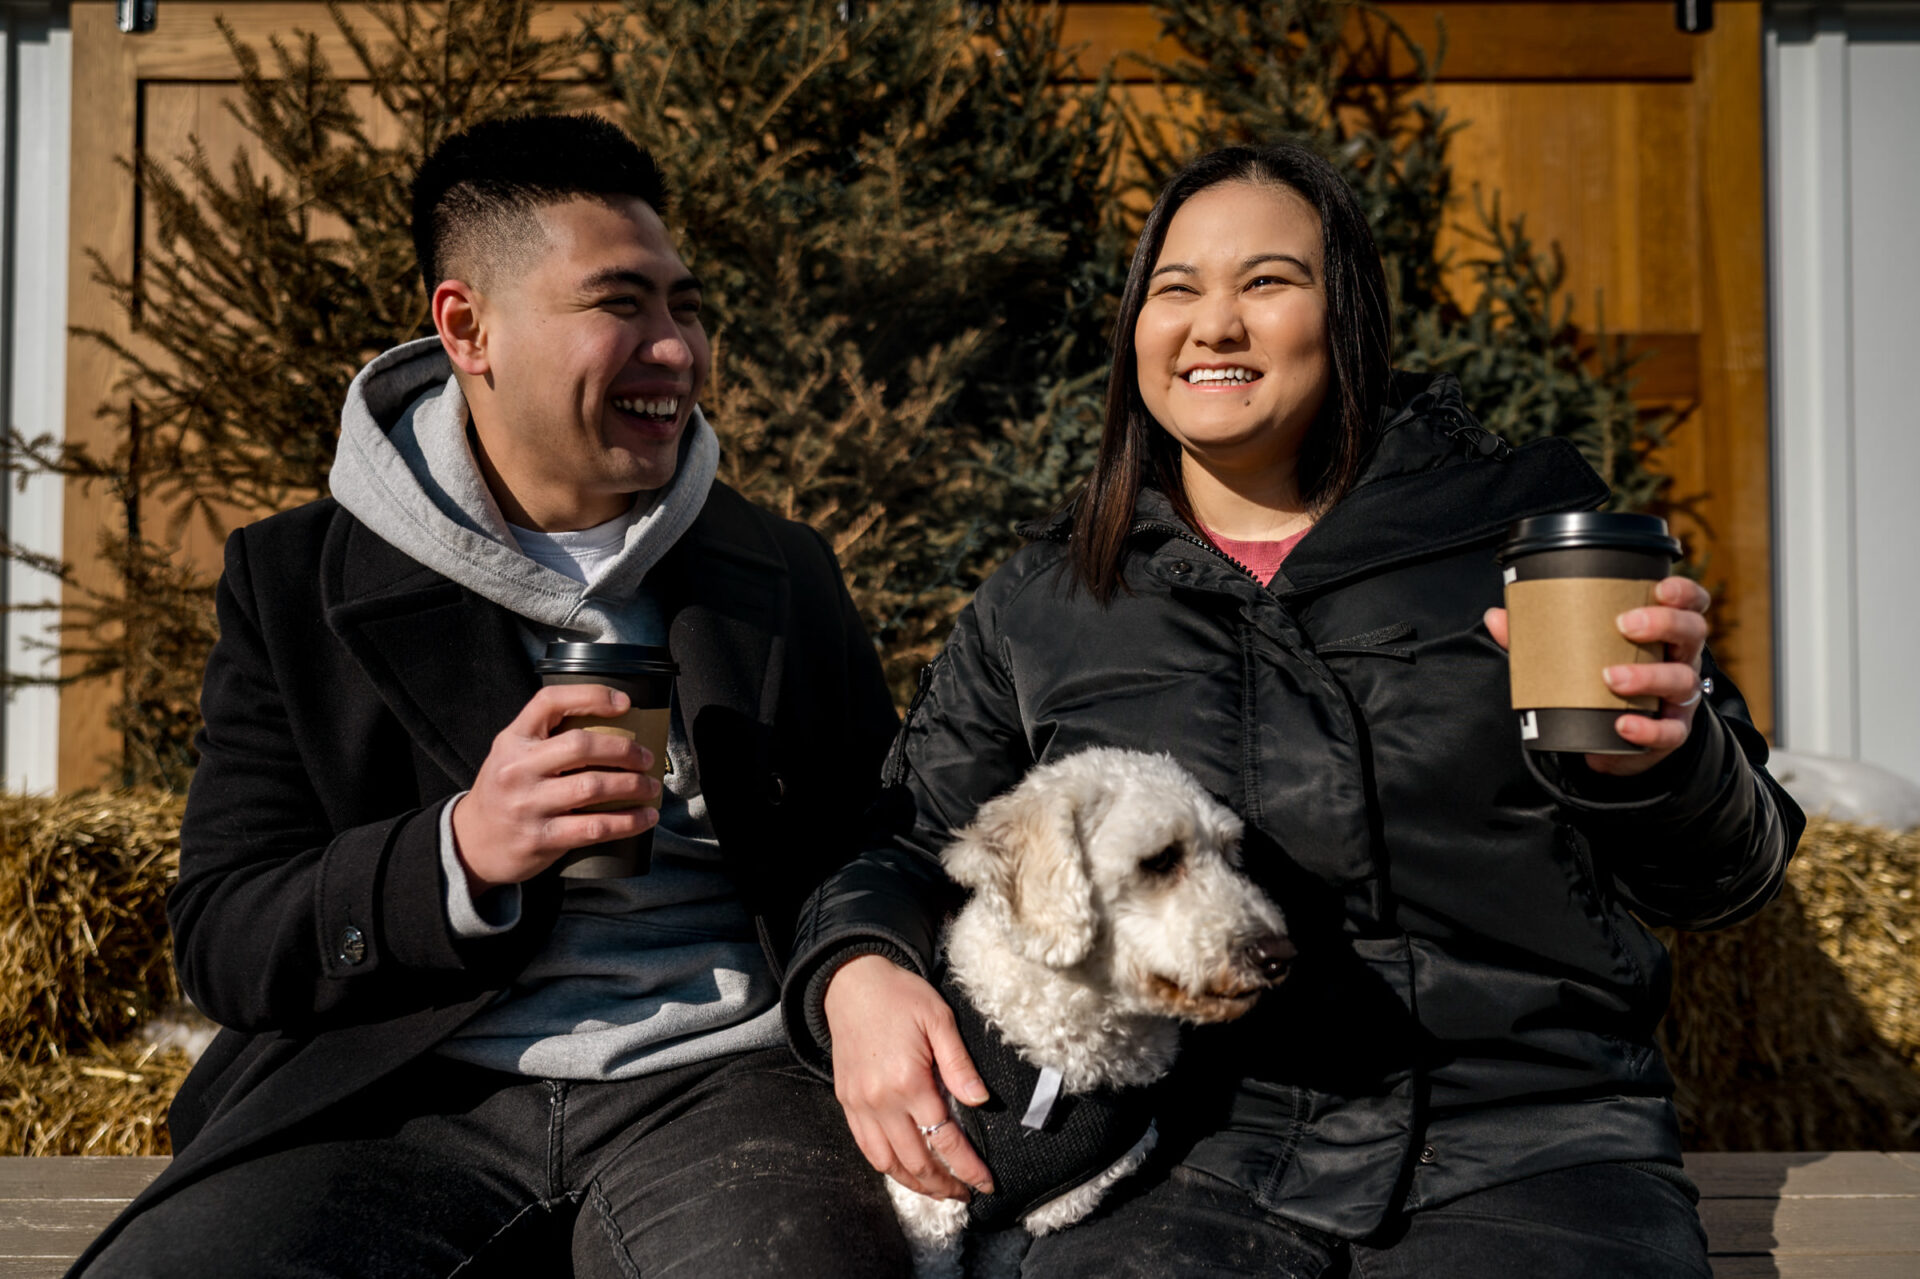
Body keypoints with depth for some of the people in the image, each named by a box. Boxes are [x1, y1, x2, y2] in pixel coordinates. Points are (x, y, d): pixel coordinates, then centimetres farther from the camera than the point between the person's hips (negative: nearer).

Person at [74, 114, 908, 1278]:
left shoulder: (787, 575, 14)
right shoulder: (294, 580, 8)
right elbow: (220, 944, 4)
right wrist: (462, 851, -16)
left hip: (717, 1082, 1)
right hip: (407, 1096, 0)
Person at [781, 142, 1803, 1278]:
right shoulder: (1039, 608, 12)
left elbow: (1723, 882, 7)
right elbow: (913, 851, 17)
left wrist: (1655, 763, -16)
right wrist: (857, 971, -5)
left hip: (1529, 1136, 0)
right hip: (1200, 1157, 1)